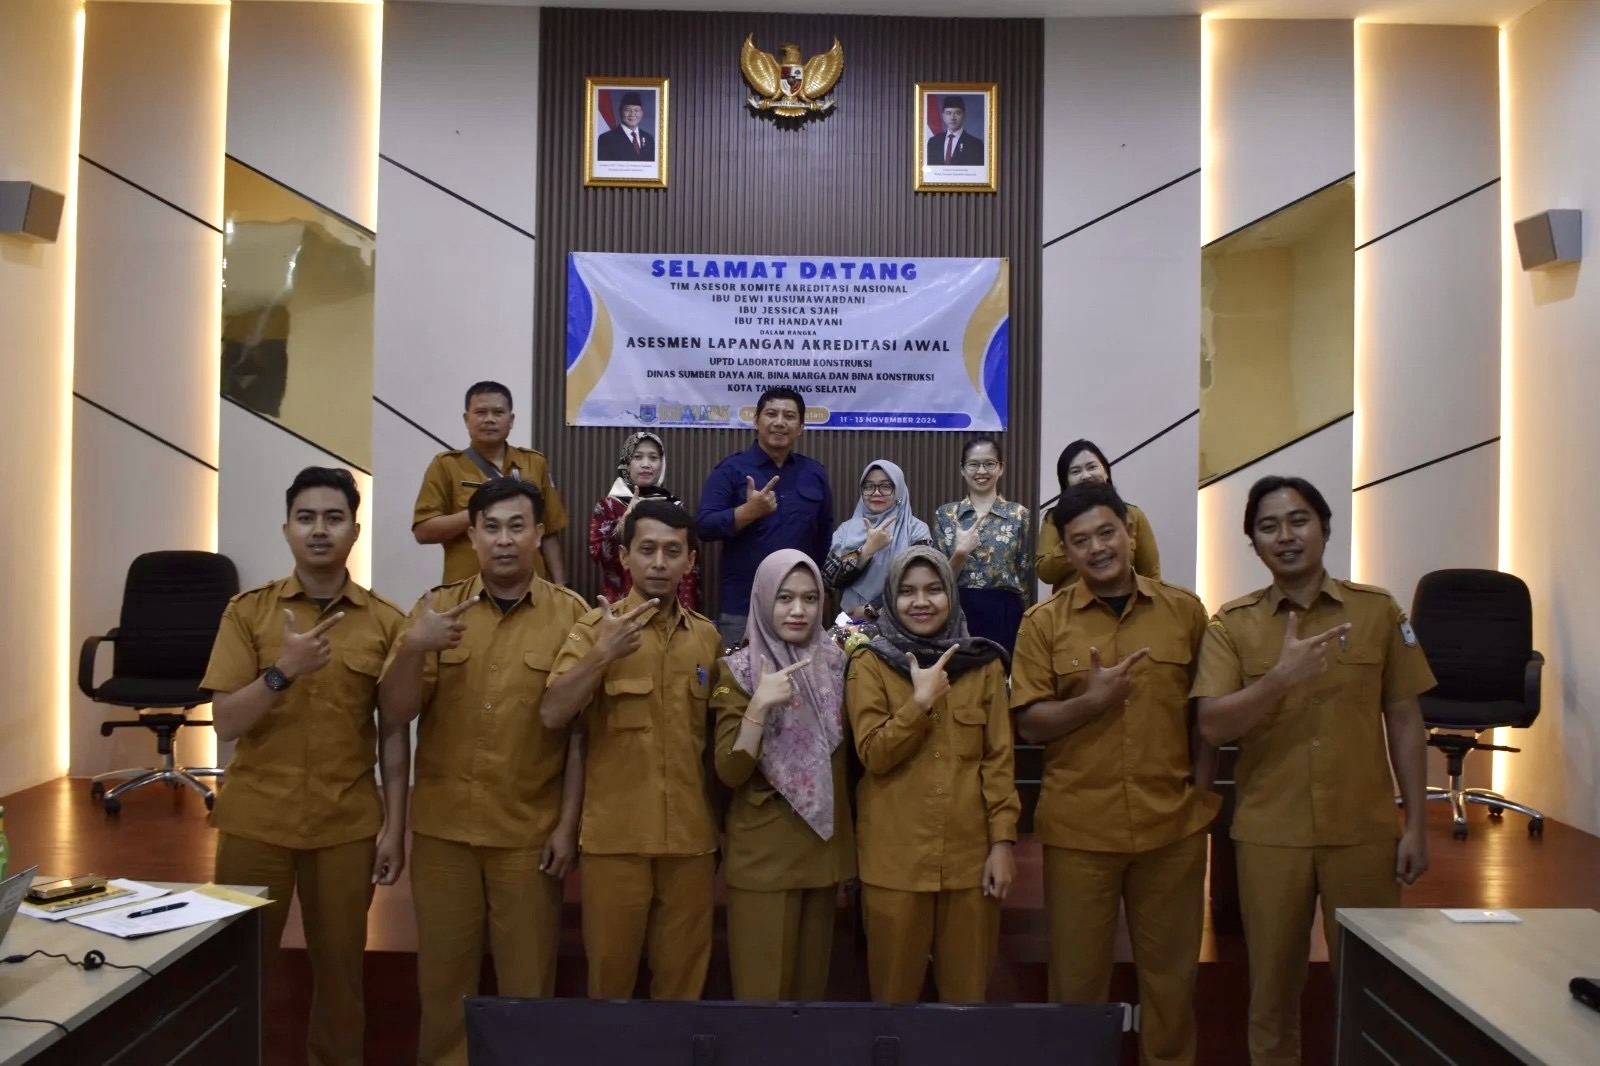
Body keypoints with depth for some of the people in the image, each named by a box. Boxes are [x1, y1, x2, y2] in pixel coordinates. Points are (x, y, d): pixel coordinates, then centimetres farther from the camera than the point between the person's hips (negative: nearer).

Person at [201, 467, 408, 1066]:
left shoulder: (385, 621, -1)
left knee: (339, 968, 10)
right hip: (256, 820, 0)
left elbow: (394, 731, 1)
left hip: (347, 825, 0)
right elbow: (225, 724, -6)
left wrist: (395, 827, -2)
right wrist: (283, 670, -22)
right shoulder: (247, 611, -1)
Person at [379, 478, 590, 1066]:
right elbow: (397, 713, -1)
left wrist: (569, 824, -6)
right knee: (443, 971, 14)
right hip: (442, 825, 2)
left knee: (527, 976, 10)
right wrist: (412, 649, -19)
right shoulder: (436, 608, 3)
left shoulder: (571, 614, -5)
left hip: (531, 830, -2)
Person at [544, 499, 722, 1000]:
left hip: (691, 837, 3)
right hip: (614, 835, -3)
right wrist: (602, 655, -26)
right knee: (610, 974, 10)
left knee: (682, 978, 12)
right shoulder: (596, 626, -3)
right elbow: (552, 715, -14)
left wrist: (723, 823, 13)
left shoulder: (707, 637, 7)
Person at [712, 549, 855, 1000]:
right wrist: (759, 705, -27)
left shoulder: (835, 664, 5)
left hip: (825, 848, 4)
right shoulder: (738, 671, -8)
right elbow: (730, 773, -15)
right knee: (763, 982, 2)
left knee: (812, 978, 14)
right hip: (763, 854, -4)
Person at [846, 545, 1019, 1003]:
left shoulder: (983, 663, 5)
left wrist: (1003, 840, -4)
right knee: (895, 989, 9)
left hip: (971, 854, 2)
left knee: (967, 989, 10)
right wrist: (920, 703, -18)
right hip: (895, 858, -1)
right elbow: (874, 755, -8)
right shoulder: (869, 664, 0)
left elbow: (999, 758, 2)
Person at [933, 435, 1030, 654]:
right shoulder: (945, 514, 6)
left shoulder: (1019, 514, 3)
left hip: (1004, 614, -1)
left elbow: (1025, 573, 5)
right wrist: (960, 553, -14)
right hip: (958, 612, 1)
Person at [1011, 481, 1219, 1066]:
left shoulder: (1185, 610, 3)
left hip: (1173, 822, 1)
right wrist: (1092, 700, -18)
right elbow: (1029, 724, -4)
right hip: (1079, 826, -1)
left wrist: (1203, 774, 1)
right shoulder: (1044, 622, -2)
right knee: (1078, 972, 11)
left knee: (1171, 970, 16)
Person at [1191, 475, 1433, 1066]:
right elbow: (1212, 726, -11)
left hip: (1366, 832, 1)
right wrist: (1283, 675, -24)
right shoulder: (1231, 624, -2)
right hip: (1269, 834, 0)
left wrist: (1416, 824, 2)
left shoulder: (1378, 610, 0)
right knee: (1273, 984, 12)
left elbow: (1404, 720, 4)